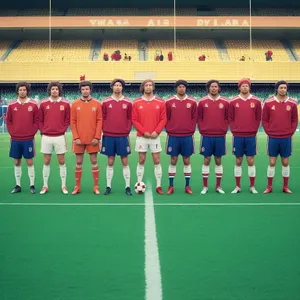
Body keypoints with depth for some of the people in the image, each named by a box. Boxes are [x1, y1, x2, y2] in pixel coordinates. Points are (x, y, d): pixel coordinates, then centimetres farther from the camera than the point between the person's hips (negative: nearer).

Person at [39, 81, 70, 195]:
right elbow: (40, 120, 6)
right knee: (46, 162, 7)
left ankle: (63, 185, 12)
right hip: (46, 137, 1)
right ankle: (45, 186, 15)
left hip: (60, 137, -1)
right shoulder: (43, 103, 2)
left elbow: (67, 119, 4)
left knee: (61, 161, 4)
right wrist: (42, 131, -3)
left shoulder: (65, 103, -1)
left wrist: (63, 130, -5)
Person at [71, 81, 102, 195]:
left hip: (92, 139, -1)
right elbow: (73, 122, 1)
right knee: (78, 162, 5)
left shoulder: (97, 104, 1)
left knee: (94, 161, 4)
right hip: (79, 139, 1)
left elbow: (99, 121, 0)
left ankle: (96, 186, 11)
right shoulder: (75, 104, 3)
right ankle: (77, 186, 14)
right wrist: (76, 137, -7)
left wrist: (97, 137, -8)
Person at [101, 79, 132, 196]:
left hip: (123, 136, 0)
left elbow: (130, 119, 5)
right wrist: (104, 130, -3)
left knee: (125, 162, 2)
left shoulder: (128, 102, 3)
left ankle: (127, 187, 9)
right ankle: (108, 186, 13)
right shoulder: (106, 102, 3)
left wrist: (127, 131, -4)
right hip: (109, 136, 0)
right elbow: (103, 118, 5)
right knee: (110, 162, 6)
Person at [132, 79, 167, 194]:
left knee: (157, 161, 1)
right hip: (141, 137, 0)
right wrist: (143, 132, -11)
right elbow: (134, 120, -2)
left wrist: (156, 131, -12)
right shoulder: (136, 103, 2)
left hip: (155, 136, 0)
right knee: (141, 161, 4)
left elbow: (163, 119, 0)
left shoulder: (160, 102, 3)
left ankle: (158, 186, 7)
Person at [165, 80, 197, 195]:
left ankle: (187, 186, 14)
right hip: (173, 136, 0)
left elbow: (194, 118, 4)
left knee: (187, 161, 6)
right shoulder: (169, 102, 2)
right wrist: (169, 130, -4)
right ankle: (171, 186, 11)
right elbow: (166, 118, 4)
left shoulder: (192, 102, 3)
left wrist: (191, 130, -4)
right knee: (173, 161, 4)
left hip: (187, 136, 1)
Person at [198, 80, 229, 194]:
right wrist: (202, 130, -3)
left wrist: (224, 130, -3)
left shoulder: (225, 102, 4)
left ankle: (218, 186, 15)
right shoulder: (202, 102, 2)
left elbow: (228, 118, 6)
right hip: (206, 136, -1)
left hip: (220, 136, 1)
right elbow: (199, 118, 4)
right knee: (206, 160, 3)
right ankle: (205, 186, 10)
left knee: (218, 161, 7)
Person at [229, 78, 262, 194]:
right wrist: (234, 130, -2)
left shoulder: (256, 101, 3)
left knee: (251, 161, 2)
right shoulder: (233, 102, 3)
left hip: (251, 136, 0)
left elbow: (258, 118, 5)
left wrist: (254, 130, -2)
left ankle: (252, 186, 11)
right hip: (237, 136, 0)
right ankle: (237, 186, 14)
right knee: (238, 161, 6)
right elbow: (230, 118, 5)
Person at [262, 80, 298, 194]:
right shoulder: (268, 102, -1)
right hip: (273, 138, -1)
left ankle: (285, 186, 16)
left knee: (285, 162, 7)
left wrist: (290, 132, -2)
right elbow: (264, 120, 3)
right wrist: (269, 132, -3)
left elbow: (295, 120, 6)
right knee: (272, 162, 3)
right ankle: (269, 187, 12)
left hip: (286, 138, 1)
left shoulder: (292, 103, 2)